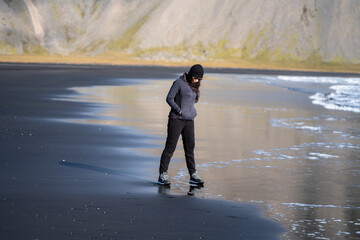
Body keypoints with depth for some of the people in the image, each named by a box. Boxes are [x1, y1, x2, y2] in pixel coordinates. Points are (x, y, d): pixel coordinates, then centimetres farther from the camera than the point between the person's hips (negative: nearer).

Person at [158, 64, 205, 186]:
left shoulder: (193, 86, 14)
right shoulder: (179, 83, -7)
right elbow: (169, 98, -9)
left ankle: (193, 175, 11)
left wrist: (193, 113, 10)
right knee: (170, 147, -6)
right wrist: (179, 111, -15)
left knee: (190, 148, 6)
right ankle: (162, 175, -3)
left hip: (189, 121, 7)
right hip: (176, 119, -7)